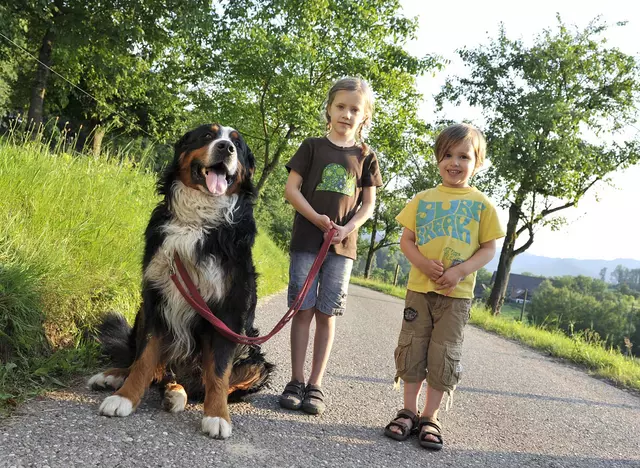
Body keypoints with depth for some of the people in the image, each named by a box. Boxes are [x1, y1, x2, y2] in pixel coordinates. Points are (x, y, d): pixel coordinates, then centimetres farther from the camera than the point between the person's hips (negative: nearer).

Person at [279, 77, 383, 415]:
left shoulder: (365, 156, 8)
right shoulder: (313, 146, 4)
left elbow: (369, 203, 8)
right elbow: (291, 189, 0)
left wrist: (347, 228, -10)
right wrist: (317, 218, -14)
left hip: (342, 245, 1)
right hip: (306, 239, -1)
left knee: (326, 314, 4)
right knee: (303, 310, 1)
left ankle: (316, 385, 11)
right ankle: (296, 381, 9)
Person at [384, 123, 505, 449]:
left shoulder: (481, 204, 1)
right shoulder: (423, 199, 5)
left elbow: (489, 248, 0)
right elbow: (406, 240, 5)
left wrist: (460, 271, -15)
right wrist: (423, 263, -15)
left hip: (457, 293, -1)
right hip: (419, 287, 2)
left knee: (444, 356, 4)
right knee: (412, 349, 7)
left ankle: (430, 417, 18)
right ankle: (409, 412, 22)